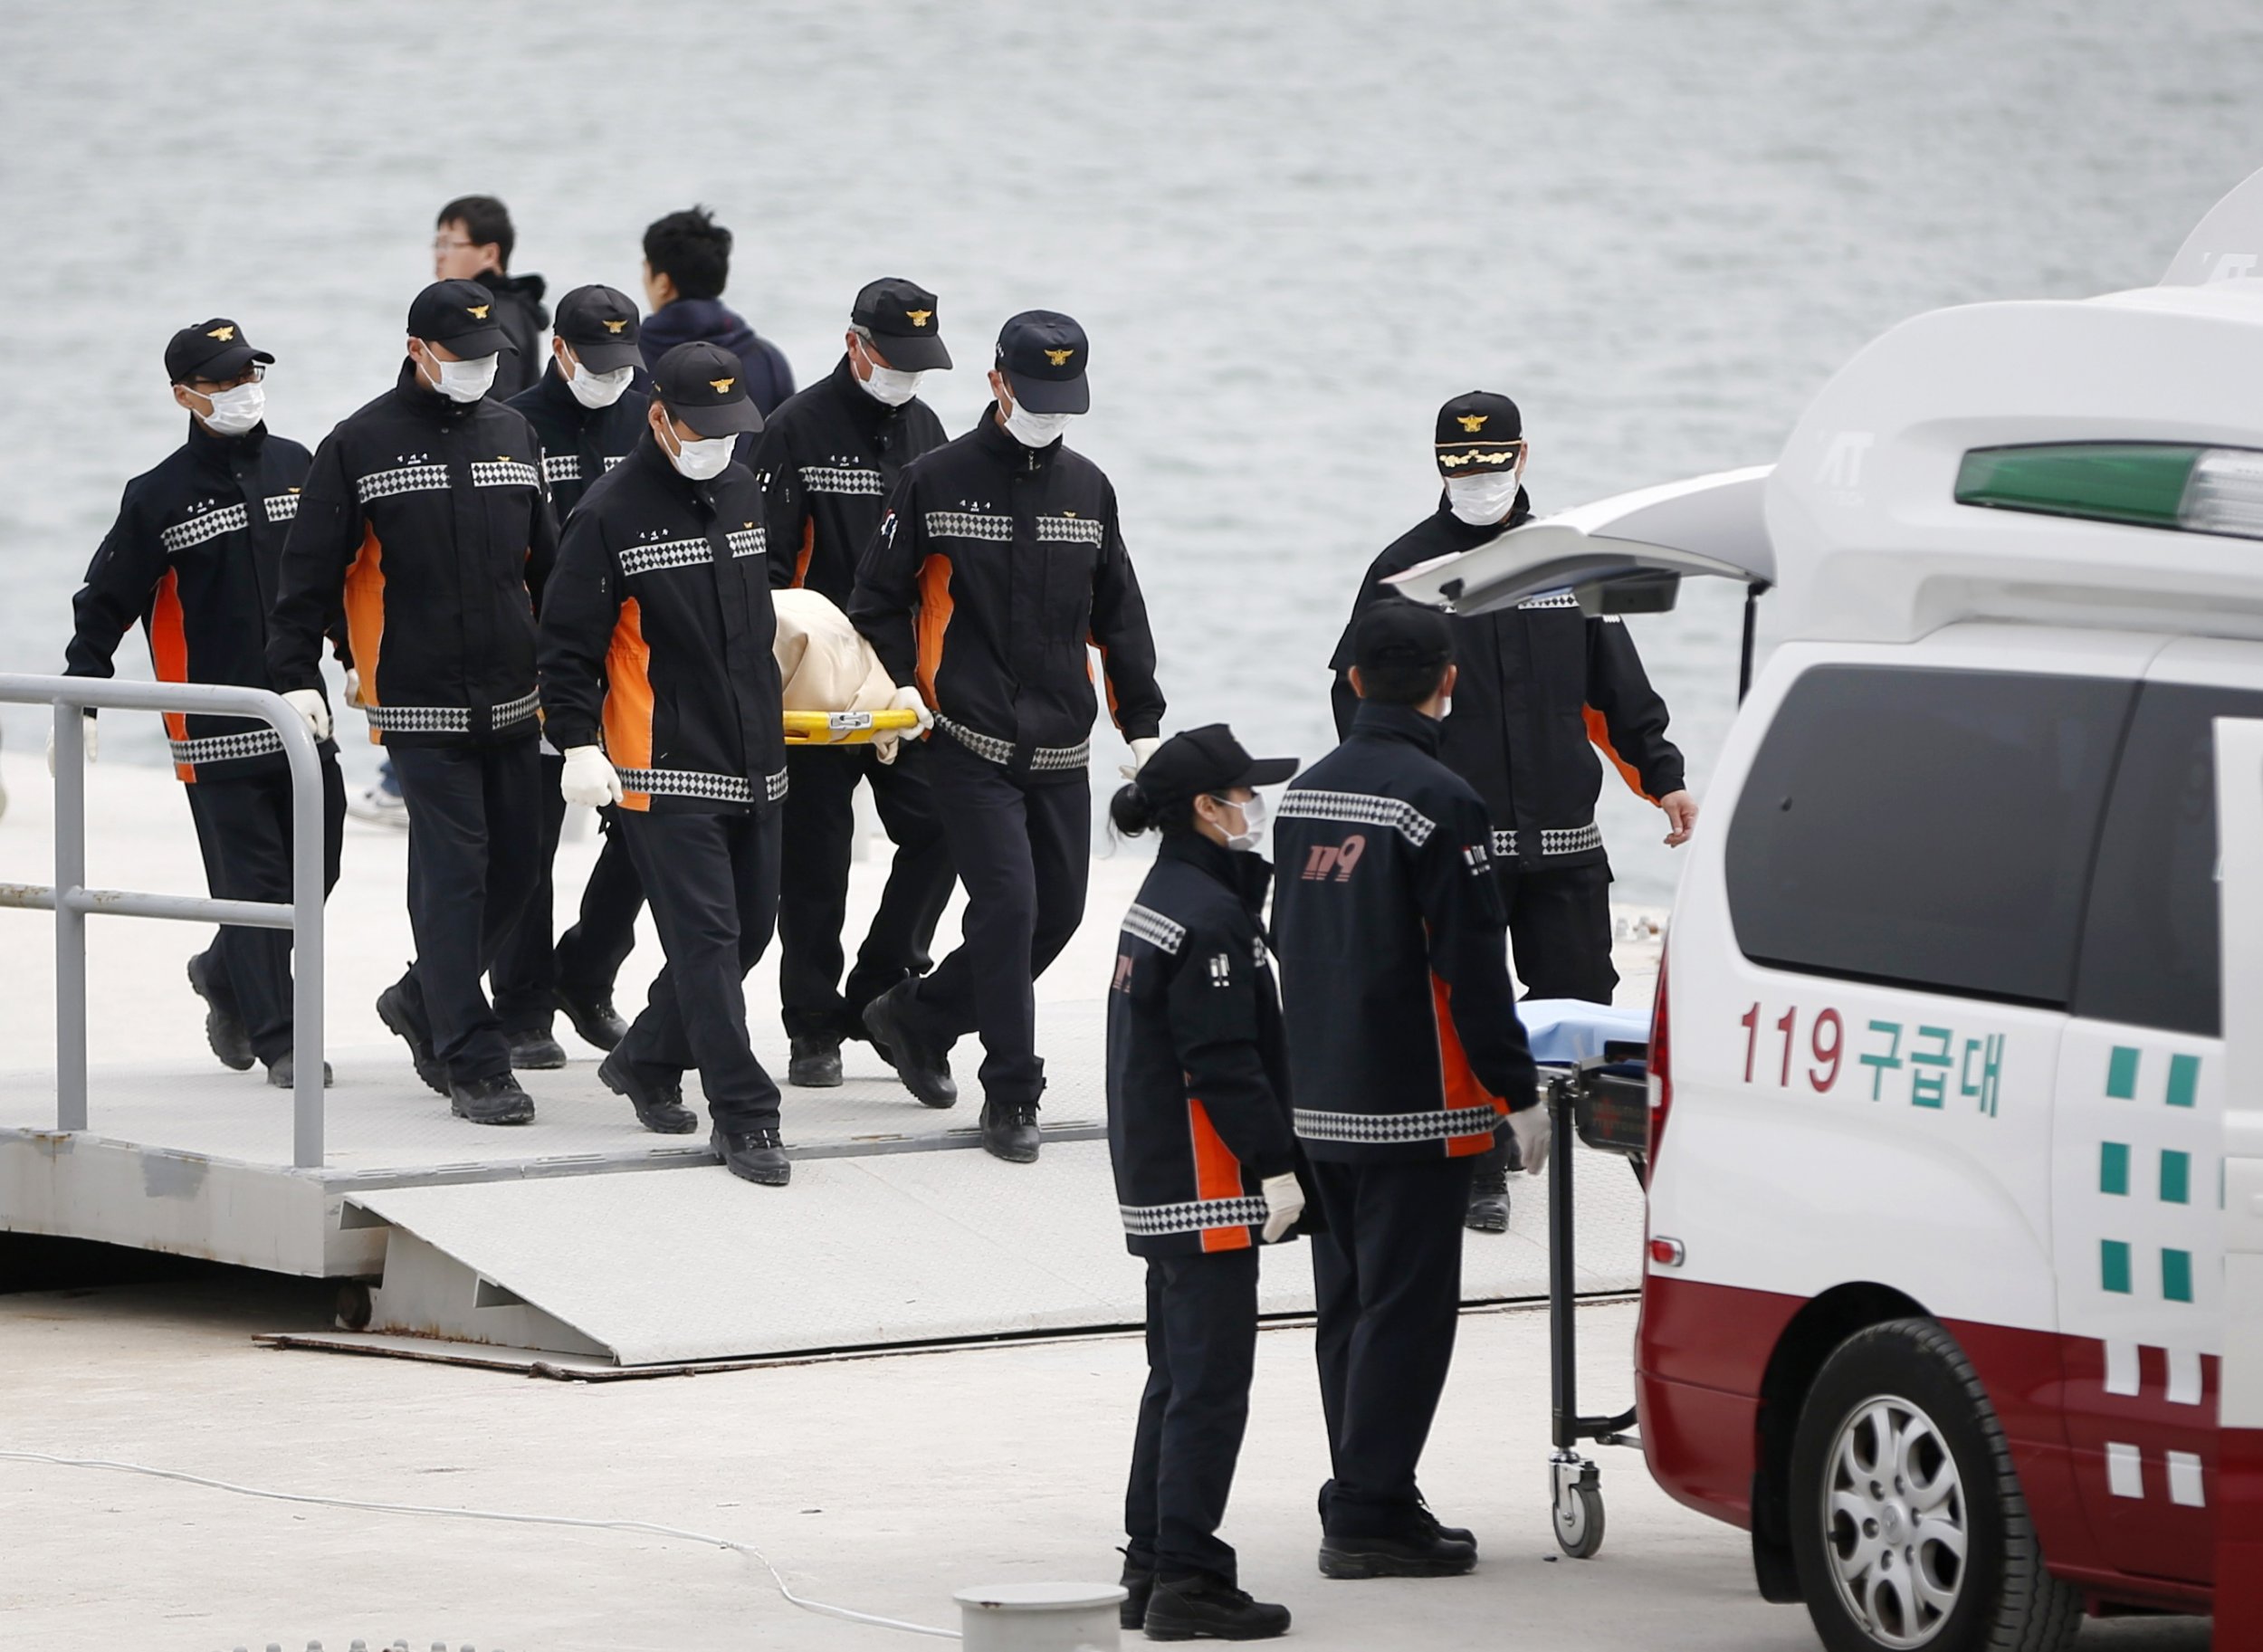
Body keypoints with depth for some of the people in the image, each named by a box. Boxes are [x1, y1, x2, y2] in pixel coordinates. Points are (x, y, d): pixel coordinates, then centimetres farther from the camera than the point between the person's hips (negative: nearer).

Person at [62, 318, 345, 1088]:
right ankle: (279, 1039, 1)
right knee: (251, 878, -6)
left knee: (314, 869, 5)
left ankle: (225, 973, 31)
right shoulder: (159, 497, -4)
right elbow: (106, 602, -1)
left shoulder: (297, 468, 8)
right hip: (214, 729, -4)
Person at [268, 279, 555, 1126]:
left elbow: (546, 563, 20)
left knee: (514, 866, 7)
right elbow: (310, 571, -3)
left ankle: (424, 1000, 30)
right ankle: (472, 1063, -6)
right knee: (453, 873, -9)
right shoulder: (361, 445, -4)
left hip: (511, 702, 5)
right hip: (420, 705, -5)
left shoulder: (513, 435, 12)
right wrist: (296, 676, -9)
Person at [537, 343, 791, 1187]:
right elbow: (570, 640, -9)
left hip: (754, 761, 7)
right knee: (707, 936, -10)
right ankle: (743, 1115, -7)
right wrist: (578, 743, -19)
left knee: (749, 927, 12)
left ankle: (646, 1061, 32)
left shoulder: (745, 492, 11)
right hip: (666, 767, -7)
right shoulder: (612, 512, -10)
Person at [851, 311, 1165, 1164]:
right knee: (1007, 905, -13)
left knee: (1058, 910, 7)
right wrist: (904, 684, -11)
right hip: (970, 744, -5)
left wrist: (1142, 723, 12)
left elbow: (1118, 614, 15)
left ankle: (917, 1016, 27)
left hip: (1061, 750, 5)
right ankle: (1011, 1093, -2)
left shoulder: (1087, 488, 9)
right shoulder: (936, 481, -3)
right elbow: (878, 597, 2)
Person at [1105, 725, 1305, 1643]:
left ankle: (1149, 1569, 19)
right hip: (1206, 1187, -11)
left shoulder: (1161, 901, 14)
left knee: (1177, 1376, 15)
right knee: (1210, 1382, -7)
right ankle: (1185, 1578, -7)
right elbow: (1222, 1062, -21)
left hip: (1158, 1180, 11)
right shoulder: (1208, 919, -17)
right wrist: (1276, 1164, -19)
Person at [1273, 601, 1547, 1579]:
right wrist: (1517, 1092, -11)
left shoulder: (1306, 795, 11)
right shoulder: (1437, 801, -14)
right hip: (1410, 1104, -8)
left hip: (1318, 1099, 8)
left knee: (1349, 1305, 13)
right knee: (1404, 1308, -4)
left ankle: (1367, 1502, 17)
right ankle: (1368, 1513, -6)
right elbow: (1473, 965, -16)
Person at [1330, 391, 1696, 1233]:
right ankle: (1479, 1173, 5)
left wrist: (1660, 776, 13)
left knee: (1579, 995, 2)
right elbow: (1360, 693, 2)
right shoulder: (1405, 570, 2)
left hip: (1563, 836, 3)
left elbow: (1616, 684, 18)